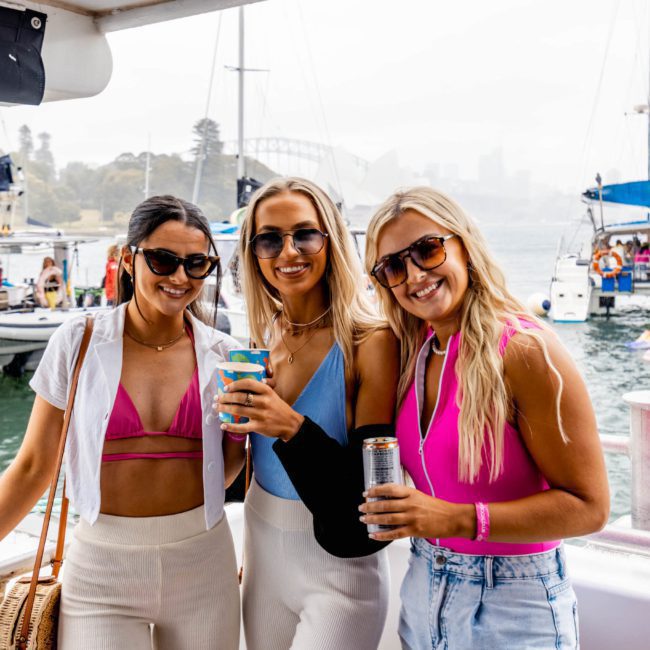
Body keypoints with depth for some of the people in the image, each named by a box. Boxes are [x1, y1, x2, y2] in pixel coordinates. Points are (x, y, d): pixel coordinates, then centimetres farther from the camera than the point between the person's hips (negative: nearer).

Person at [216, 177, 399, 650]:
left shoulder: (370, 342, -17)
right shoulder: (264, 337, 0)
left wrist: (293, 426, -29)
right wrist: (235, 420, -4)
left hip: (340, 565, -5)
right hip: (262, 549, 5)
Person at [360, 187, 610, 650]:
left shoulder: (525, 350, -20)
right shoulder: (413, 351, 0)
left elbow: (588, 506, -19)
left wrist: (457, 519, -26)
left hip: (512, 610, -6)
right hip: (424, 591, 6)